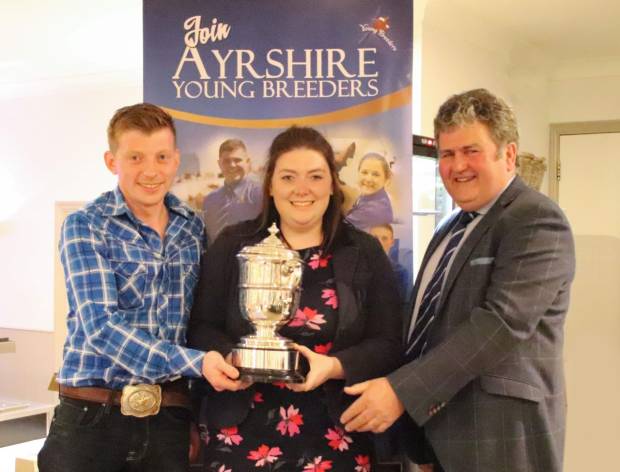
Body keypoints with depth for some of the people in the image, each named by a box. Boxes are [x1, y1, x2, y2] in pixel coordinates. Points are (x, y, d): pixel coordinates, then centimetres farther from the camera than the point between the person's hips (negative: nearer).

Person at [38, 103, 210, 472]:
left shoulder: (194, 230, 7)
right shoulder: (85, 227, -6)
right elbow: (101, 325, -17)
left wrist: (199, 415, 11)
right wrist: (195, 362, -24)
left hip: (170, 418, 3)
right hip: (91, 417, -3)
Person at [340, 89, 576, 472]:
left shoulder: (537, 221, -12)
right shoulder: (451, 231, 16)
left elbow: (503, 322, -24)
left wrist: (401, 391, -26)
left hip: (499, 441, -8)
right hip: (442, 436, 8)